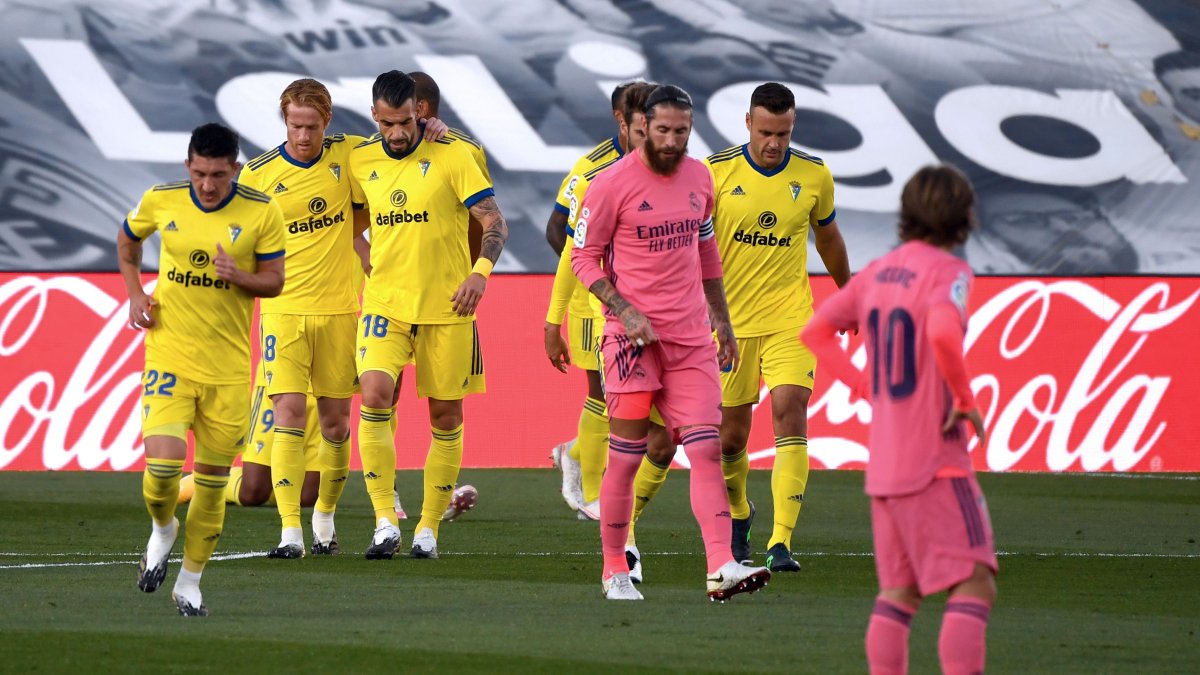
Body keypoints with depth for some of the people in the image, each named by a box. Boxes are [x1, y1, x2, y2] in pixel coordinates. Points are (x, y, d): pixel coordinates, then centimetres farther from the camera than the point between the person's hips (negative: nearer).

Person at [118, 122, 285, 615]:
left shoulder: (262, 213, -6)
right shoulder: (161, 202, -2)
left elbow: (274, 281, 0)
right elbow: (128, 239, 18)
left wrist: (238, 277, -20)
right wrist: (135, 293, 6)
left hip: (228, 366, 1)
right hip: (168, 356, -1)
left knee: (213, 478, 6)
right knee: (162, 464, -17)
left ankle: (190, 582, 22)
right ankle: (162, 529, 18)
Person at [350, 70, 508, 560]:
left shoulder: (451, 154, -6)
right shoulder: (361, 160, 5)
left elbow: (495, 223, -7)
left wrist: (480, 271, -23)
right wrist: (370, 270, 13)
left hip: (446, 305, -2)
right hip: (385, 302, 2)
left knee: (445, 417, 4)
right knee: (374, 395, -19)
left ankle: (429, 526, 18)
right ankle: (385, 521, -15)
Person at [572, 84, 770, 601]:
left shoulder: (698, 177, 9)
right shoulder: (612, 184, -8)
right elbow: (584, 257, -4)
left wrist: (721, 318, 21)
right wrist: (624, 311, -15)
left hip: (691, 336, 5)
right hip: (633, 335, -5)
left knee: (706, 448, -6)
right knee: (626, 456, 0)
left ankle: (721, 567, -13)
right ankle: (614, 570, 12)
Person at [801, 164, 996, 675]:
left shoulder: (877, 273, 11)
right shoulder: (948, 272, -12)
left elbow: (816, 332, 17)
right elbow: (943, 332, -31)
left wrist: (866, 386, 13)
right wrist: (965, 399, -17)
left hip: (884, 461, 8)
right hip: (935, 460, -8)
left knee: (900, 592, 14)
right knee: (974, 585, -10)